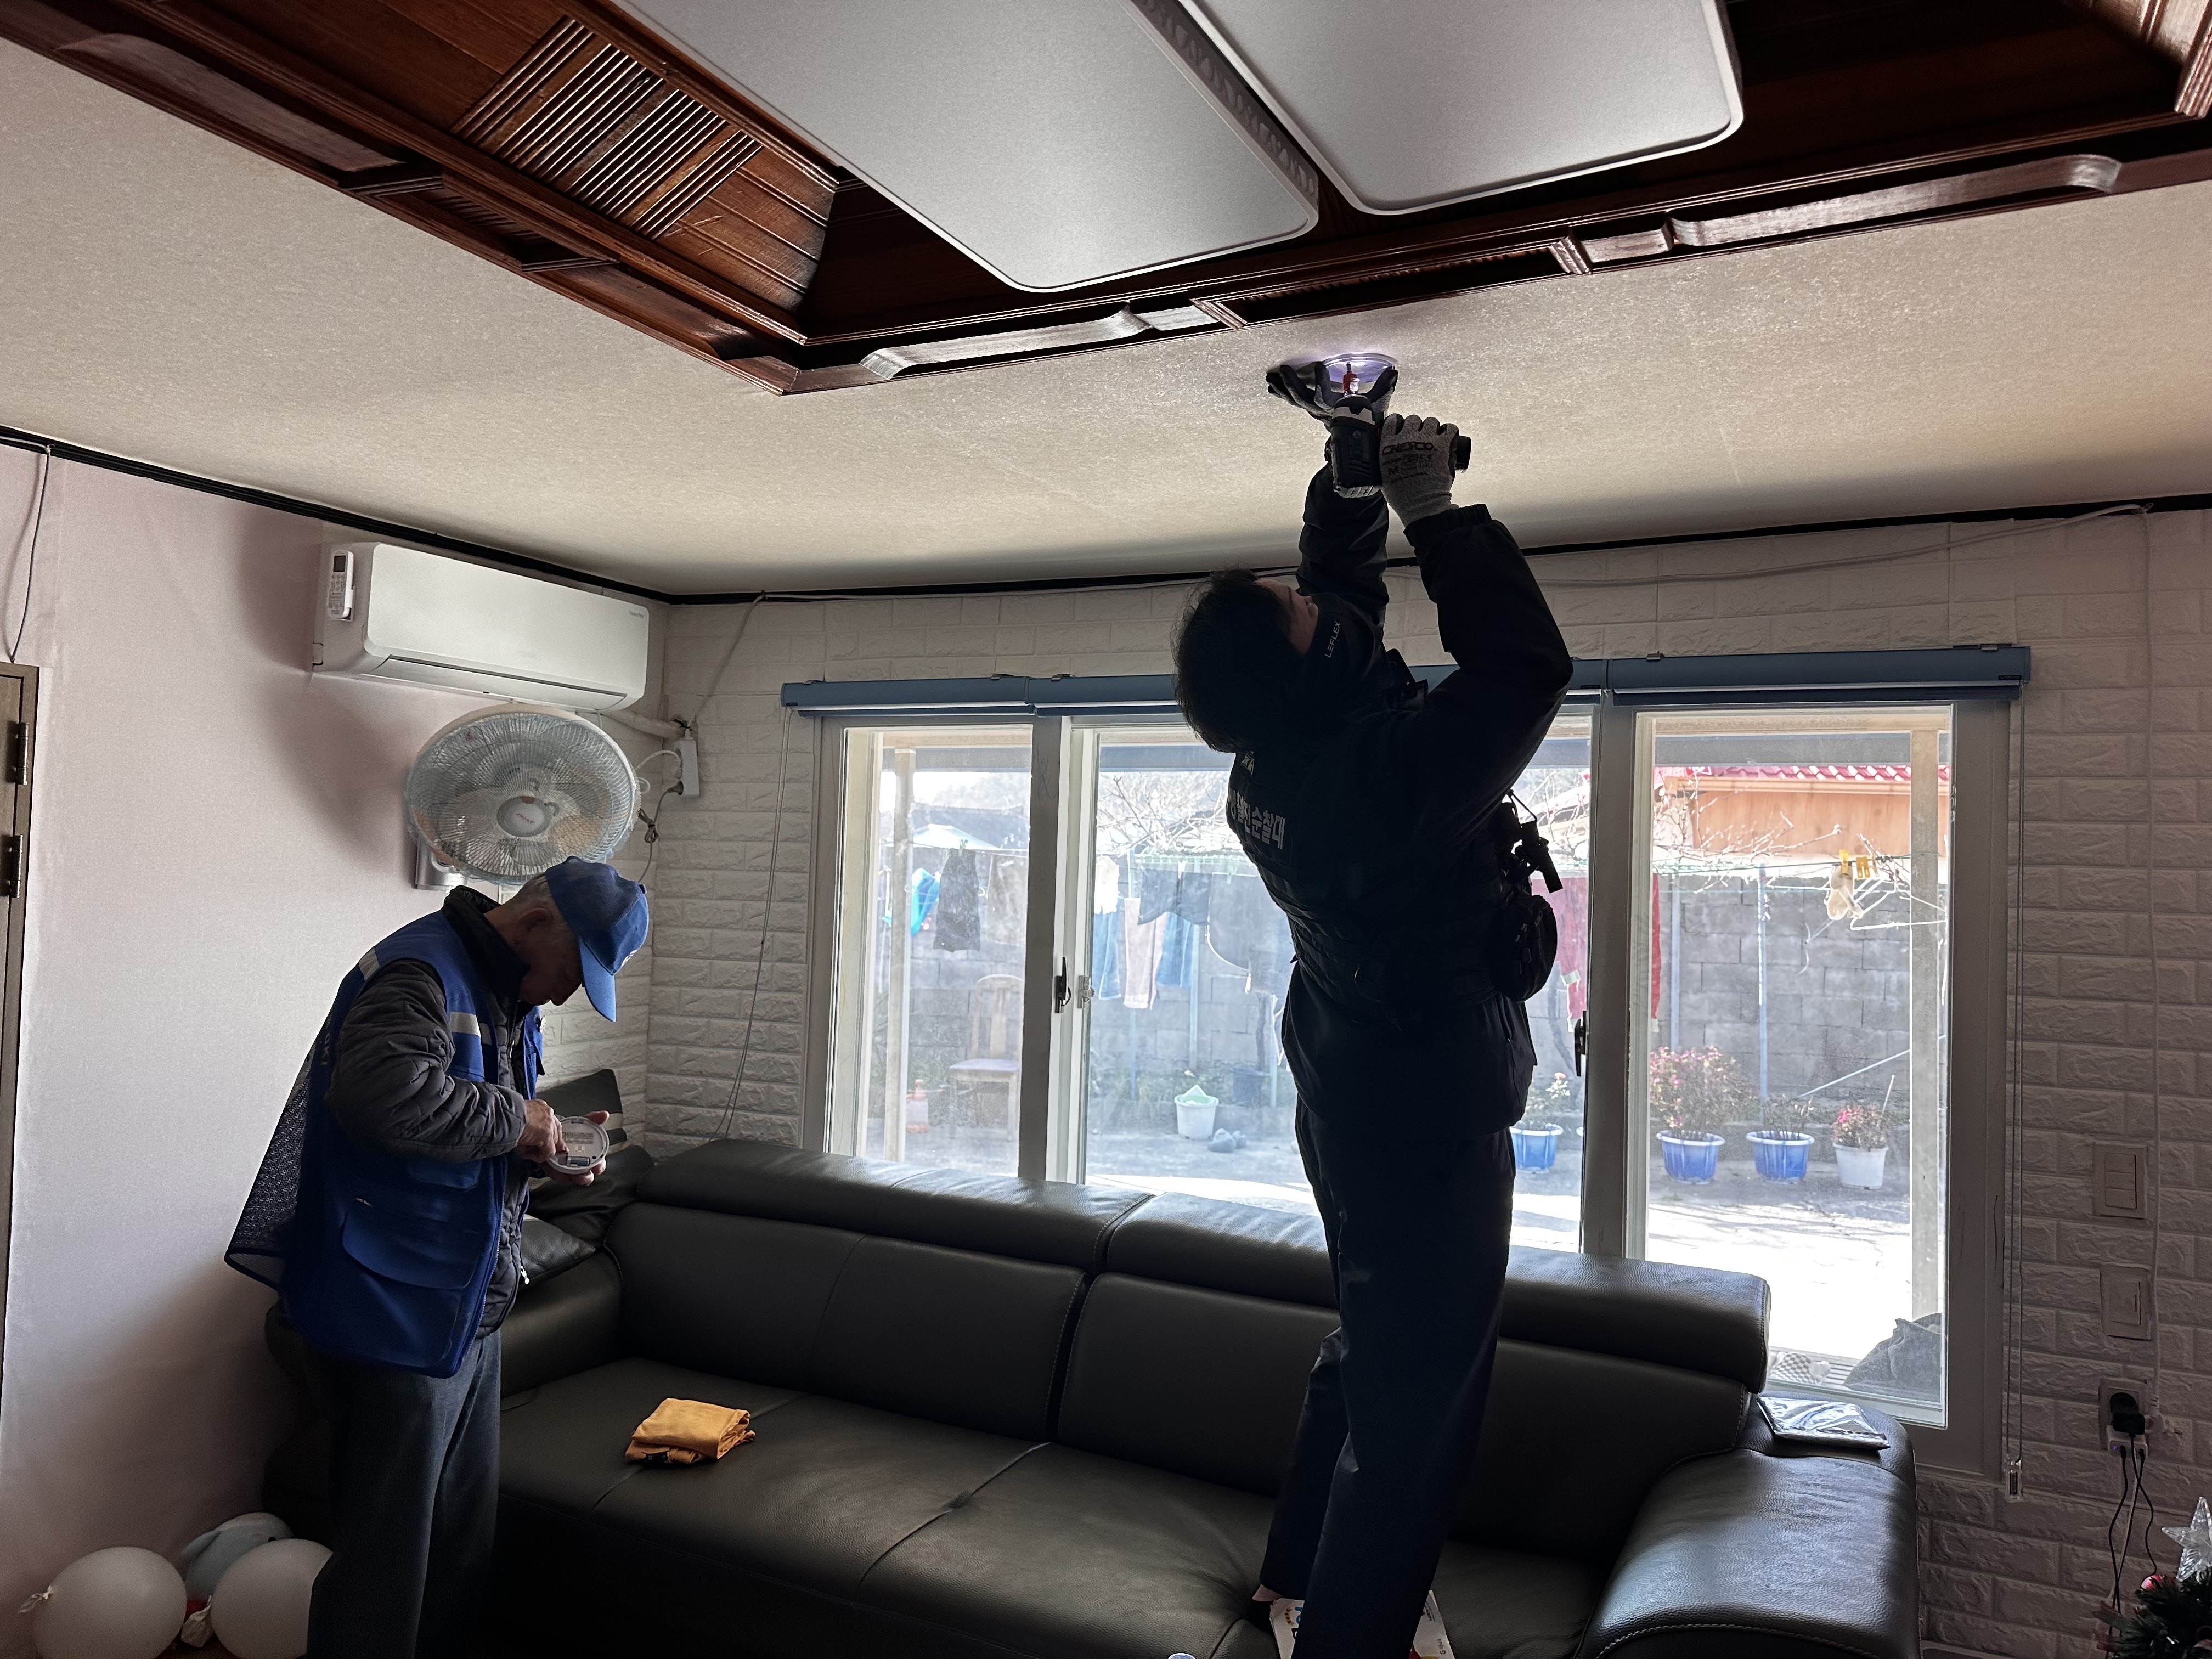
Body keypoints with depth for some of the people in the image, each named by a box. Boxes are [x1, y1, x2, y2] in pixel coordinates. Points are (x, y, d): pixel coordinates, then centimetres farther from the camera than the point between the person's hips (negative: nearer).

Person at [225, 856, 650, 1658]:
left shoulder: (508, 996, 14)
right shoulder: (421, 971, -18)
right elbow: (381, 1093, -36)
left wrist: (544, 1153, 5)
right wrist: (511, 1118, -23)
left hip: (469, 1309, 10)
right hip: (395, 1312, -10)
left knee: (464, 1532, 20)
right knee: (388, 1558, 1)